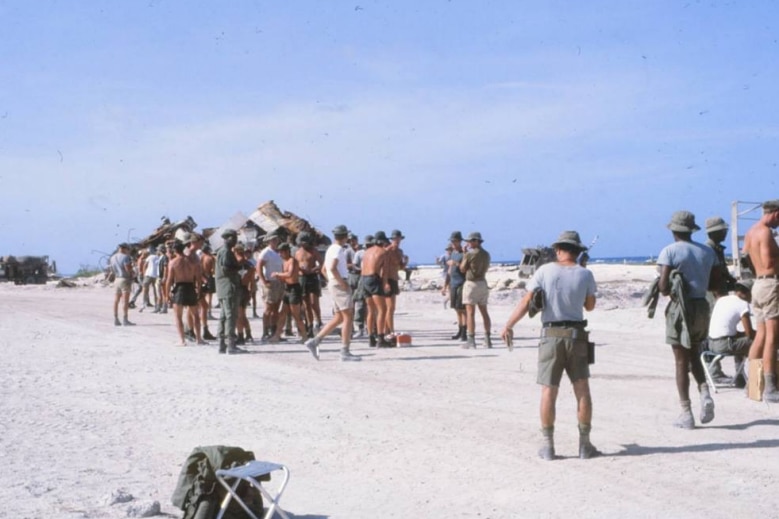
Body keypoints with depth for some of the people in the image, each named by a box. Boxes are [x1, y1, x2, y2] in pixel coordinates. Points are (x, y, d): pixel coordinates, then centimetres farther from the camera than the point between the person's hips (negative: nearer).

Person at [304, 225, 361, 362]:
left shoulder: (331, 249, 18)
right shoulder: (338, 249, -12)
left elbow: (325, 269, 25)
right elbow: (333, 268, -25)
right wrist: (342, 283, -19)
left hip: (333, 284, 10)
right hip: (339, 284, -10)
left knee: (339, 318, 12)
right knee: (347, 317, -8)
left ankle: (314, 341, 9)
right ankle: (345, 352, -10)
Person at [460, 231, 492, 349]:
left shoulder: (469, 254, -12)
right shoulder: (486, 254, 8)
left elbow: (462, 269, -4)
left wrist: (464, 256, 6)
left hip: (471, 283, -7)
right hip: (483, 283, 7)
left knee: (470, 312, -5)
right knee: (484, 312, 12)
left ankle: (471, 340, -9)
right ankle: (487, 339, 14)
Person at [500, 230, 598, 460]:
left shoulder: (545, 271, -5)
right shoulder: (585, 274, -2)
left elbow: (526, 302, -7)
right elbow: (590, 305, 11)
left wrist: (508, 326, 0)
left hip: (551, 335, -1)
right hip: (576, 335, 1)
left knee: (549, 391, 2)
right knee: (582, 389, 6)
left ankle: (547, 445, 4)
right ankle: (585, 444, 8)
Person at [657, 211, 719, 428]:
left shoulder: (670, 251, -9)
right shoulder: (707, 251, 7)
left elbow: (663, 286, -16)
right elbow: (716, 282, 9)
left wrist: (669, 291, 5)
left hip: (680, 308, -5)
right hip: (701, 306, 5)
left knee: (681, 361, 2)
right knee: (694, 355, 22)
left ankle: (686, 413, 2)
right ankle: (705, 393, -2)